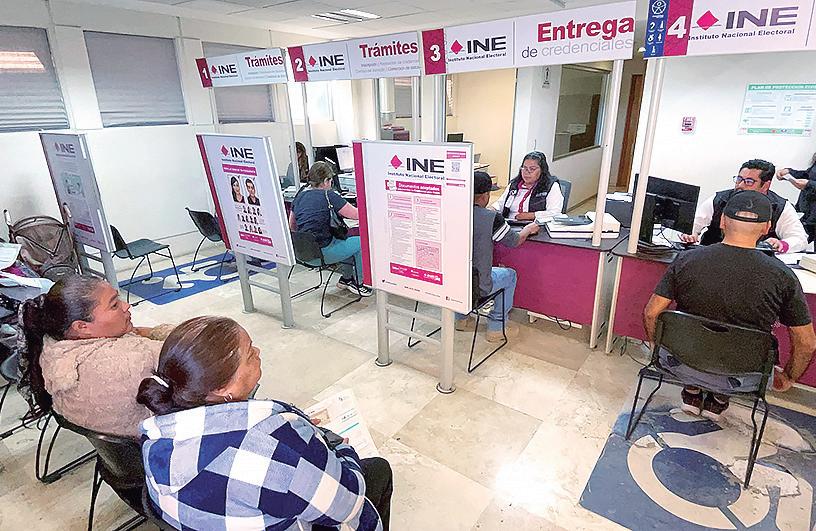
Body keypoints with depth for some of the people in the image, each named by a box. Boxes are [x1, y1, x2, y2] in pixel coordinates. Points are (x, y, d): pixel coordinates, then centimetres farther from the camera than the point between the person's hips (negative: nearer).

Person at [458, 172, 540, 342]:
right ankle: (496, 328, 29)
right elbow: (515, 241, 1)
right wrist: (528, 230, 22)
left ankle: (461, 318, 41)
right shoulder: (491, 218, -17)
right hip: (474, 287, -4)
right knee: (510, 275, 23)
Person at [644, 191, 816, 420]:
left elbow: (651, 313, -9)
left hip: (682, 365, 0)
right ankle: (719, 399, 30)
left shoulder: (686, 260, -14)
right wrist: (787, 378, 16)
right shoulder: (783, 277, -13)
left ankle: (692, 392, 30)